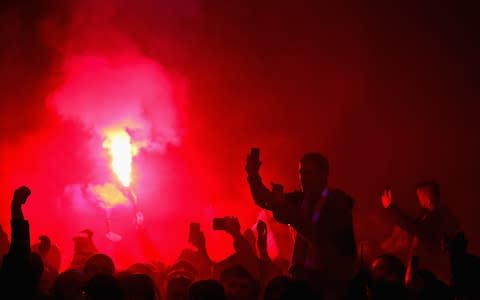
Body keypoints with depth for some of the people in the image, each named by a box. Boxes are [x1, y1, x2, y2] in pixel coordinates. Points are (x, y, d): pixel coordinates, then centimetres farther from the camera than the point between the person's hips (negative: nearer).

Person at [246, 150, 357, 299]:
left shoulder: (339, 201, -10)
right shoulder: (301, 198, 6)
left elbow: (318, 235, -23)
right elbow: (264, 201, 4)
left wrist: (284, 207, -29)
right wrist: (254, 176, -15)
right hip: (304, 274, 5)